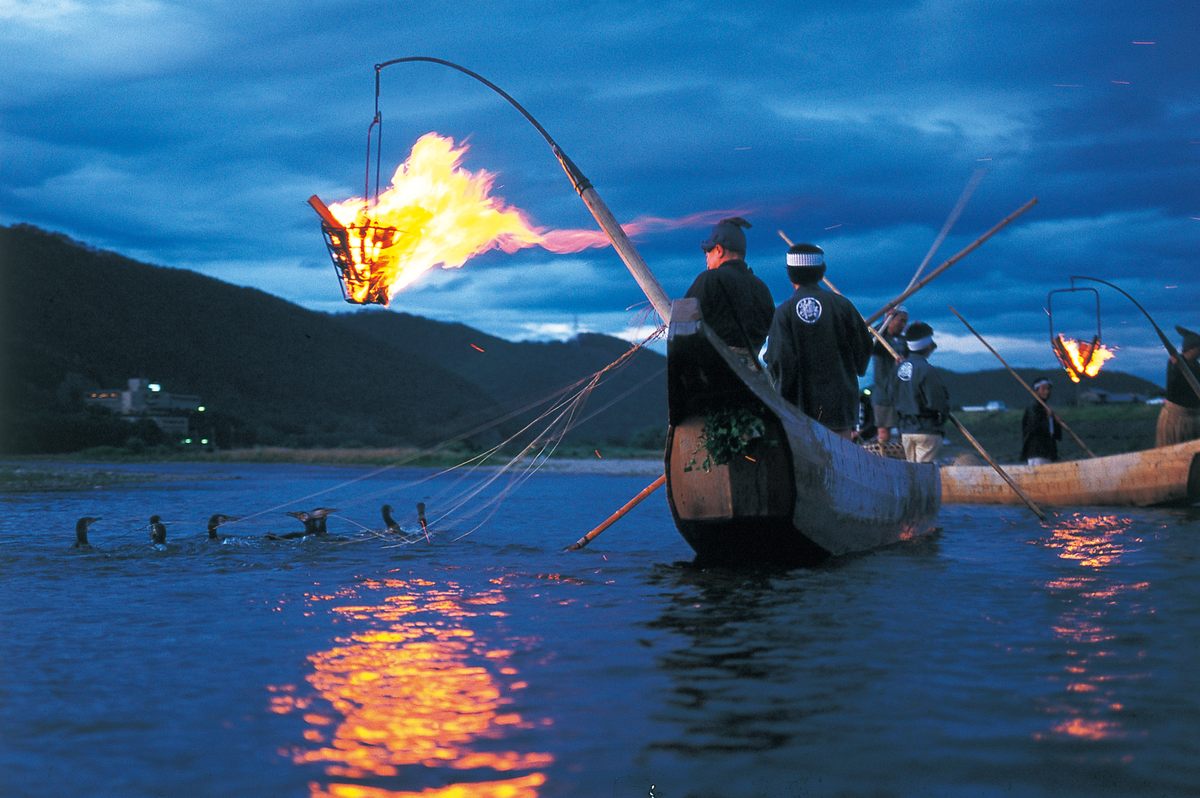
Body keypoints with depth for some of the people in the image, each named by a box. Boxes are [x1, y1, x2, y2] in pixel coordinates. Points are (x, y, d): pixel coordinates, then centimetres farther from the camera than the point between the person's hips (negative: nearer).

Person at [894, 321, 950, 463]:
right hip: (927, 430, -7)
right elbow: (938, 403, -17)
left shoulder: (900, 367, 5)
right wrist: (943, 415, 3)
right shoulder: (926, 370, -18)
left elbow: (895, 398, 11)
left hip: (906, 430, 7)